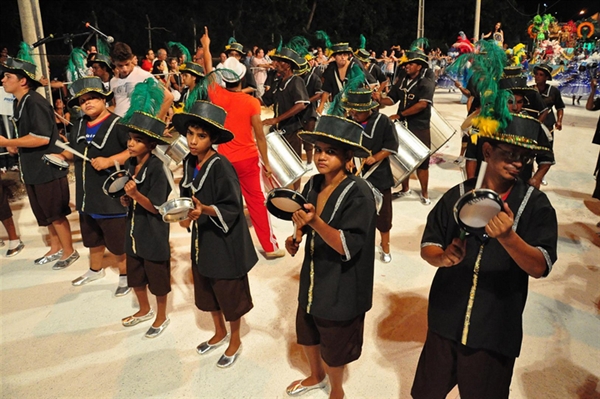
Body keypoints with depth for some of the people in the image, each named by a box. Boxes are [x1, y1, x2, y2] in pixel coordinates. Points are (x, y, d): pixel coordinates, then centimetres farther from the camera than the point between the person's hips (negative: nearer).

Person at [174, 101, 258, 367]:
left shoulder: (221, 167, -22)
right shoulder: (189, 163, 0)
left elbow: (232, 208, -23)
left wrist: (206, 210, -37)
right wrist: (184, 212, -1)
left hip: (225, 241, -7)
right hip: (201, 238, 8)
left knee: (229, 293, 9)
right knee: (206, 290, 21)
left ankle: (235, 341, 33)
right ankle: (219, 333, 45)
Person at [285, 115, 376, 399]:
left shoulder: (359, 194, -23)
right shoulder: (313, 185, -3)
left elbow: (348, 247, -28)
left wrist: (316, 223, -40)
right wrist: (296, 238, -6)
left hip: (341, 287, -6)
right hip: (312, 278, 7)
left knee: (333, 349, 14)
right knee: (306, 335, 25)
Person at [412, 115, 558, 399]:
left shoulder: (536, 204, -7)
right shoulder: (458, 196, -3)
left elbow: (540, 268, -16)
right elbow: (427, 246, 0)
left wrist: (507, 237, -34)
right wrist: (444, 257, -23)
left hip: (495, 331, -1)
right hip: (446, 320, 2)